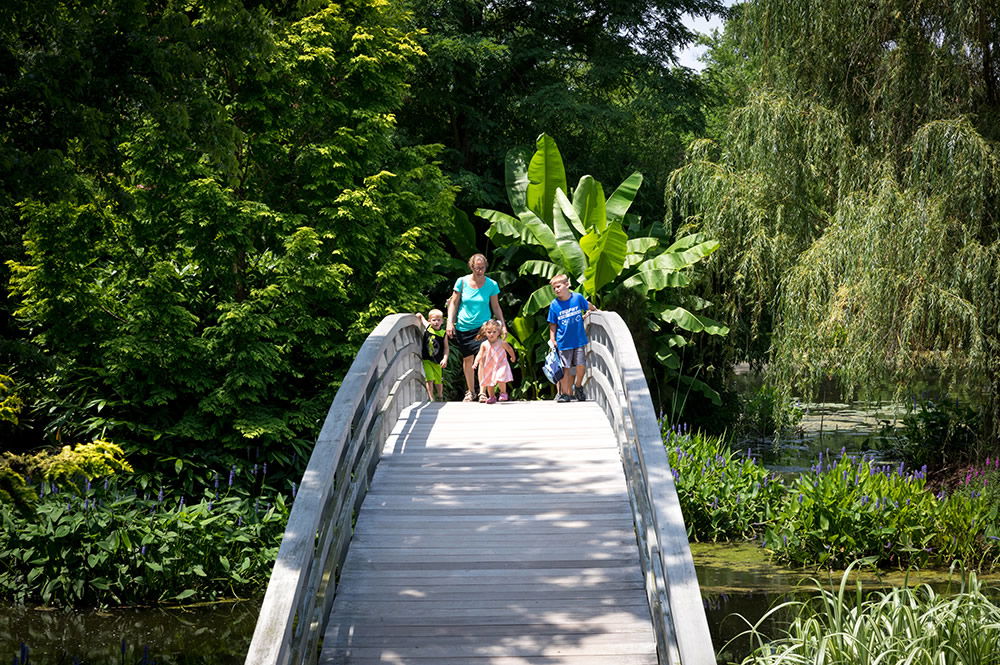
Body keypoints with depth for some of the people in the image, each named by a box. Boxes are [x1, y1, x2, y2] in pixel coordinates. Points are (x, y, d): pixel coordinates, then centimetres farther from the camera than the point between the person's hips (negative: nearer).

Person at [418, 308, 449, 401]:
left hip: (437, 361, 0)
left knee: (438, 381, 11)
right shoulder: (427, 327, -3)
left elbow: (446, 348, -7)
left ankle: (440, 397, 36)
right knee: (429, 379, -11)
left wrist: (445, 359, -18)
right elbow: (420, 316, 14)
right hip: (426, 359, 0)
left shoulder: (443, 334, -5)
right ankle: (431, 399, -3)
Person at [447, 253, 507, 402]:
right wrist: (450, 322, -2)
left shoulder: (491, 285, -1)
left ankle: (483, 391, -9)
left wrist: (502, 324, 1)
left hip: (483, 326, -2)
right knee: (467, 359, 9)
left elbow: (496, 307, 8)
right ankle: (470, 391, 23)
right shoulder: (462, 282, -1)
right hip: (463, 327, 2)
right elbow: (454, 303, 6)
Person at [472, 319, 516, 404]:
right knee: (489, 384, 9)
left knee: (501, 380, -21)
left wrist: (513, 357, 23)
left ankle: (503, 393, 3)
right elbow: (480, 355, -6)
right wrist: (476, 363, -23)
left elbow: (509, 349, 8)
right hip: (489, 367, 3)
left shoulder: (501, 342, -9)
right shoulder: (484, 344, -4)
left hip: (500, 365, -3)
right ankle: (491, 397, 29)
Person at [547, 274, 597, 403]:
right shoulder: (554, 305, -7)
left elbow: (588, 306, 16)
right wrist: (552, 340, -4)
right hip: (564, 342, -1)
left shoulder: (577, 297, -6)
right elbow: (552, 325, 1)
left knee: (581, 365, -1)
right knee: (565, 369, 3)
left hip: (580, 340, 1)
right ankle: (565, 394, 12)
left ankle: (578, 387, 23)